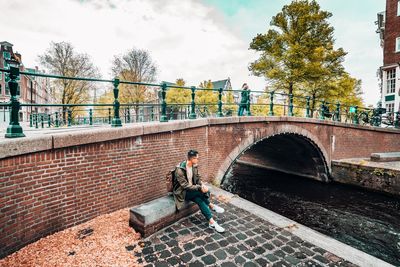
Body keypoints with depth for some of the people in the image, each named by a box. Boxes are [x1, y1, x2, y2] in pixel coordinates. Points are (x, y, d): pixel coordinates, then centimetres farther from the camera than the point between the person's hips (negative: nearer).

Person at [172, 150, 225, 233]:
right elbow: (185, 185, -28)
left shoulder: (194, 166, -4)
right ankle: (211, 206, -11)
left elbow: (197, 178, 5)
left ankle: (211, 222, -12)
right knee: (201, 192, -29)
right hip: (182, 192, -7)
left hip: (191, 190, 7)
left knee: (200, 200, -23)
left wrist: (202, 185, -16)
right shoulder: (180, 170, -27)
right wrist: (200, 188, -32)